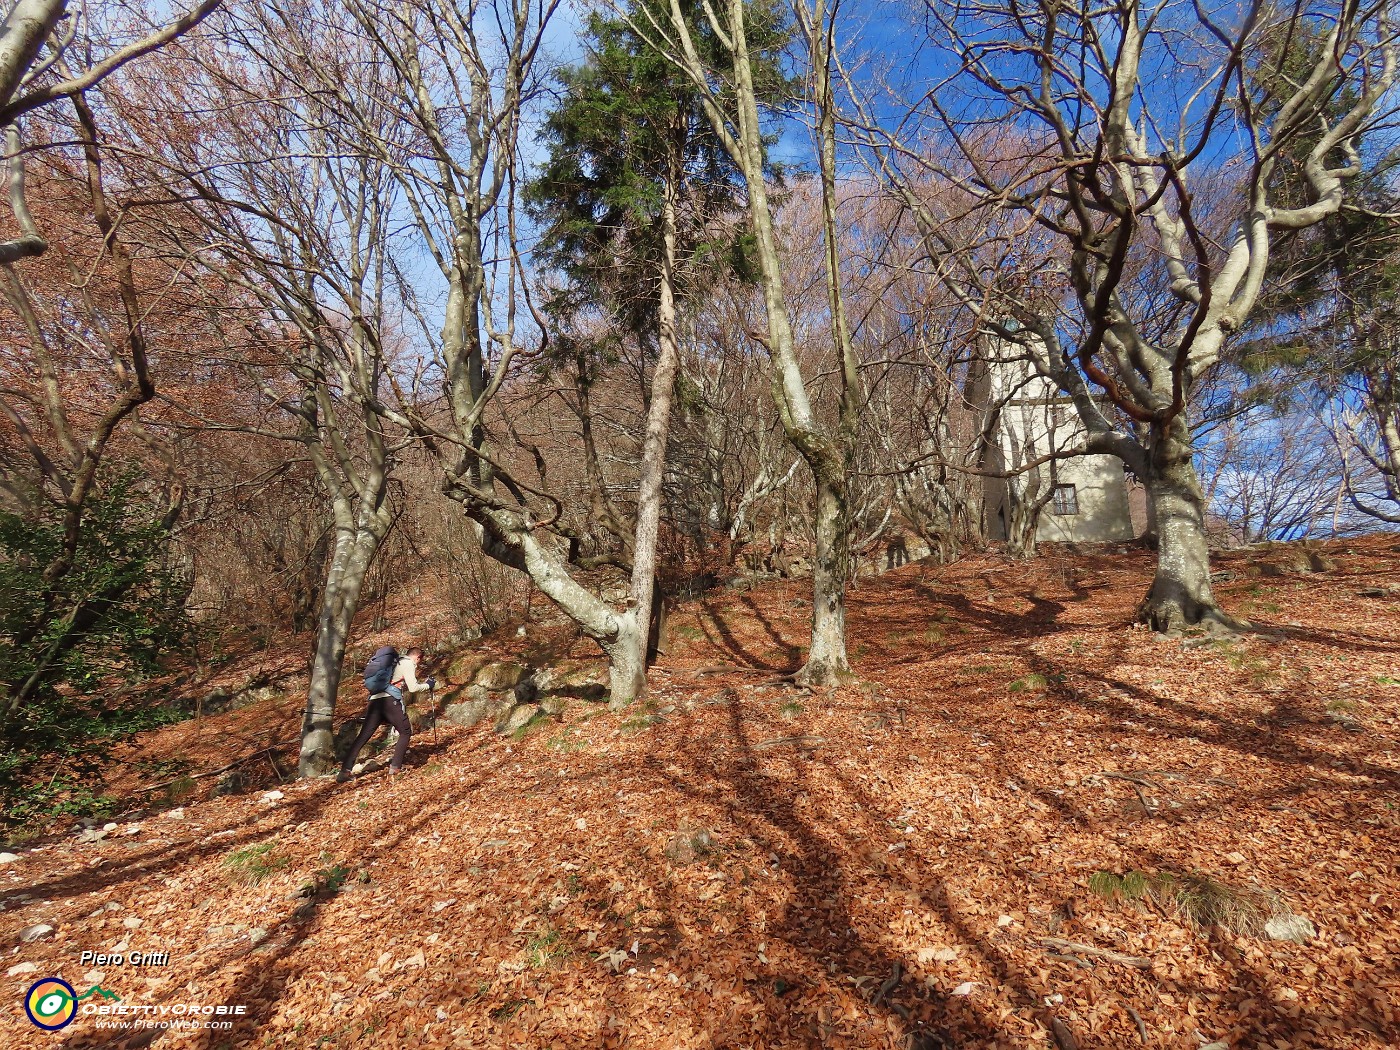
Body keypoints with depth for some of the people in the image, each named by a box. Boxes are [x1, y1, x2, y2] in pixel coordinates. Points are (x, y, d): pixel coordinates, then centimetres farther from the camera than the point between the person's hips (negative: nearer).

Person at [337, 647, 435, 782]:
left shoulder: (396, 662, 30)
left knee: (363, 736, 2)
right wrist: (427, 685, 15)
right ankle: (395, 767, 0)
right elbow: (413, 688, 0)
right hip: (390, 701, -7)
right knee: (405, 732, 9)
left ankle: (345, 772, -6)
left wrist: (422, 684, 37)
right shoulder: (409, 663, 6)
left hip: (375, 700, 7)